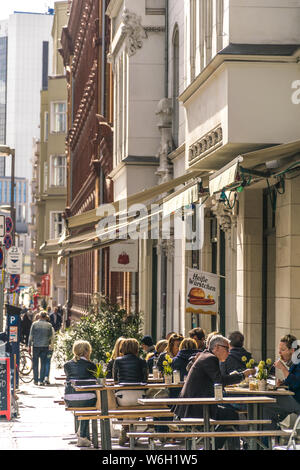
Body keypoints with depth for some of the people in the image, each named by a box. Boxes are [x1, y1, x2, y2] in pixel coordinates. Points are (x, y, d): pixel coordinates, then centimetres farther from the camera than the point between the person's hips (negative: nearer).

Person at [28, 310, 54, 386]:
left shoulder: (34, 324, -3)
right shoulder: (49, 325, 0)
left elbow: (31, 336, -2)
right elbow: (51, 336, 6)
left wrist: (29, 346, 3)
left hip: (36, 346, -1)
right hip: (45, 346, 1)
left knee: (35, 363, 7)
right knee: (43, 363, 4)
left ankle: (36, 380, 6)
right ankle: (41, 380, 1)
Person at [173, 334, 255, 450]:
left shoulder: (205, 356, 20)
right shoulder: (210, 359, -11)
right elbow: (220, 380, -22)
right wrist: (242, 375, -16)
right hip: (196, 408, -11)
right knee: (231, 414, -14)